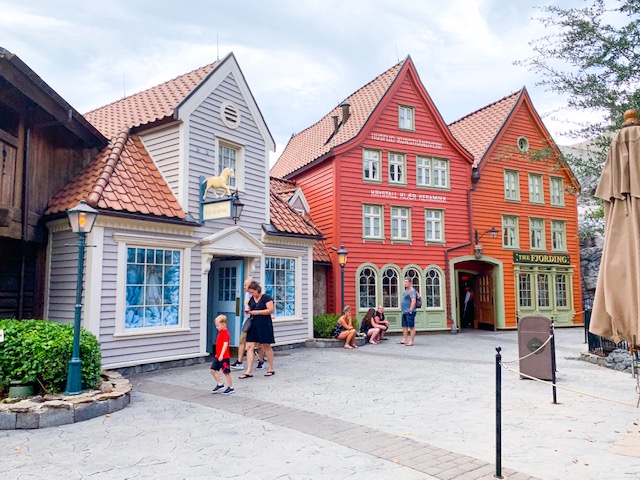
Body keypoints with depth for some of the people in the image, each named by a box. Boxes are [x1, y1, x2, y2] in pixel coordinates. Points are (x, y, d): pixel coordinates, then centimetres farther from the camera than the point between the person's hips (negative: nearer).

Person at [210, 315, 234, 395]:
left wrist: (221, 355, -36)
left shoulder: (226, 333, -18)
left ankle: (230, 388, 12)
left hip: (224, 357, -9)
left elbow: (225, 344, -28)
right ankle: (220, 384, 21)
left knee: (226, 372, 0)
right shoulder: (220, 332, 11)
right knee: (213, 370, 7)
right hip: (218, 356, 9)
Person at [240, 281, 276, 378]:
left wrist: (257, 312, -18)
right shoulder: (251, 299, 13)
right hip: (254, 325, 6)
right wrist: (248, 311, 0)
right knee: (249, 347, -2)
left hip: (264, 325, -6)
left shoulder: (266, 297, -8)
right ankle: (249, 371, -1)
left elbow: (270, 310, -16)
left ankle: (271, 369, 18)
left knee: (266, 346, 4)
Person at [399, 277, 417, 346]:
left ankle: (411, 341, -3)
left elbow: (413, 301, -21)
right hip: (404, 312, 10)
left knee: (411, 327, -5)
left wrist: (410, 310, -22)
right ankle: (404, 340, 20)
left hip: (409, 312, -10)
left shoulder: (411, 290, -13)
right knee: (404, 326, 13)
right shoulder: (406, 290, 18)